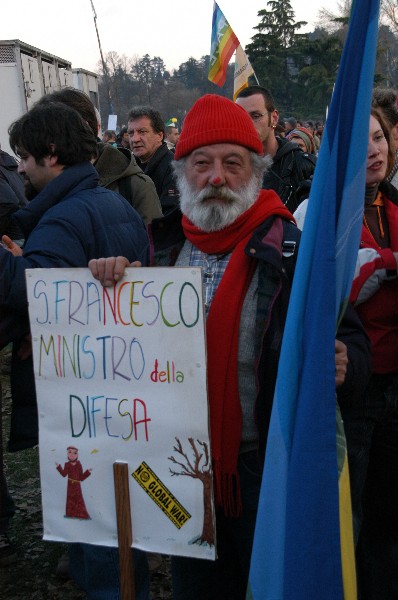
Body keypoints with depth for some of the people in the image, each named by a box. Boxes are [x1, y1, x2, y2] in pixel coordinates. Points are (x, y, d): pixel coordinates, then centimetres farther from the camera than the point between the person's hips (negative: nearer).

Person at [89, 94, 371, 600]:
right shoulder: (166, 246, 1)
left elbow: (352, 343, -13)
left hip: (265, 464, -4)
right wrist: (112, 279, -9)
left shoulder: (292, 250, -14)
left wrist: (343, 365, -37)